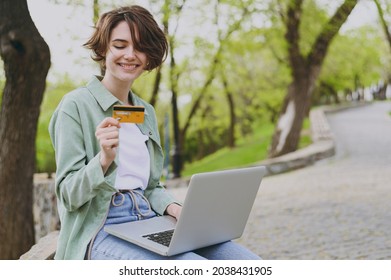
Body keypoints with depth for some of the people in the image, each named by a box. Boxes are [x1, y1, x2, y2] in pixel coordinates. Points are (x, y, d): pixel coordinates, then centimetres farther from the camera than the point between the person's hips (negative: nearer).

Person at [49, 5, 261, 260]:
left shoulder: (146, 112, 15)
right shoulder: (76, 105, -4)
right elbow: (68, 195, -7)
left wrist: (174, 208, -3)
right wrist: (104, 160, -26)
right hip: (102, 231, -6)